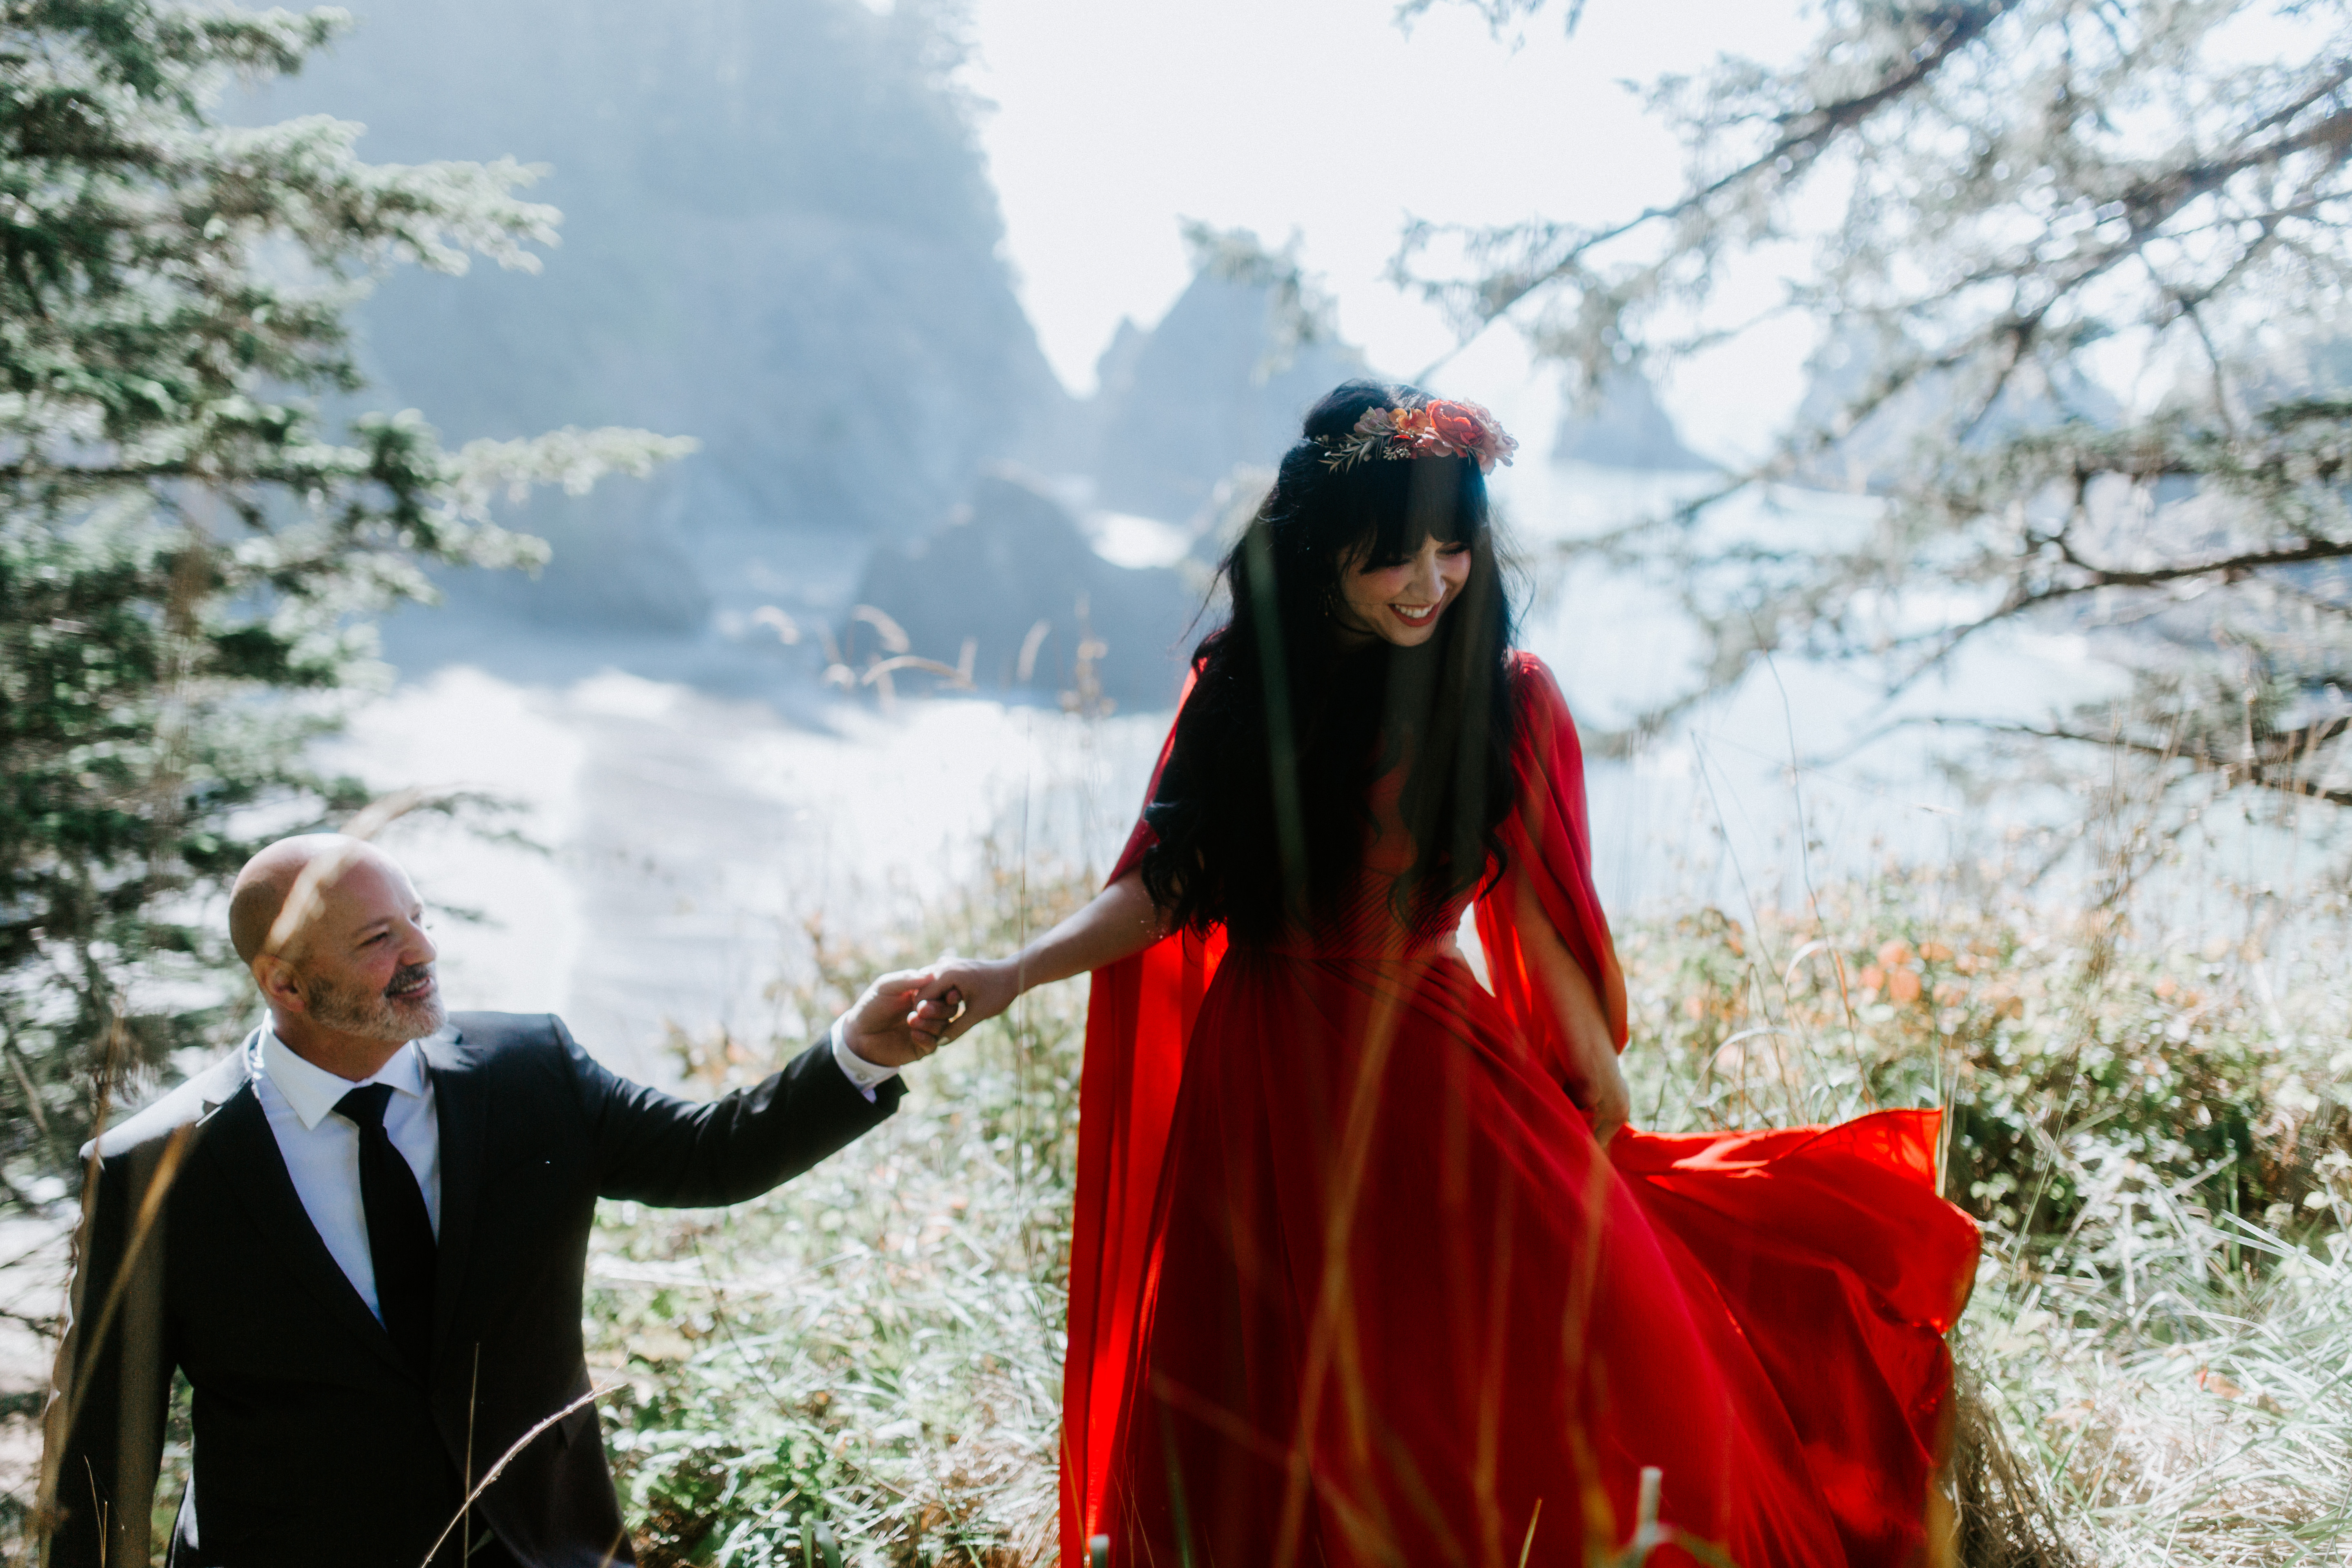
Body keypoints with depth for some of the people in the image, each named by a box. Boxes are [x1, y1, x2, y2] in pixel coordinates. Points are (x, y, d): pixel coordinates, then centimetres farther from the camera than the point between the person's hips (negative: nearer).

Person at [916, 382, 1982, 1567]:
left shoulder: (1506, 700, -4)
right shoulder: (1239, 689, -1)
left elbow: (1542, 909, 1)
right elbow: (1162, 885, 0)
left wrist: (1597, 1073, 5)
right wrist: (1013, 975, -12)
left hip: (1434, 1070, -1)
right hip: (1268, 1089, 1)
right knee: (1277, 1431, 6)